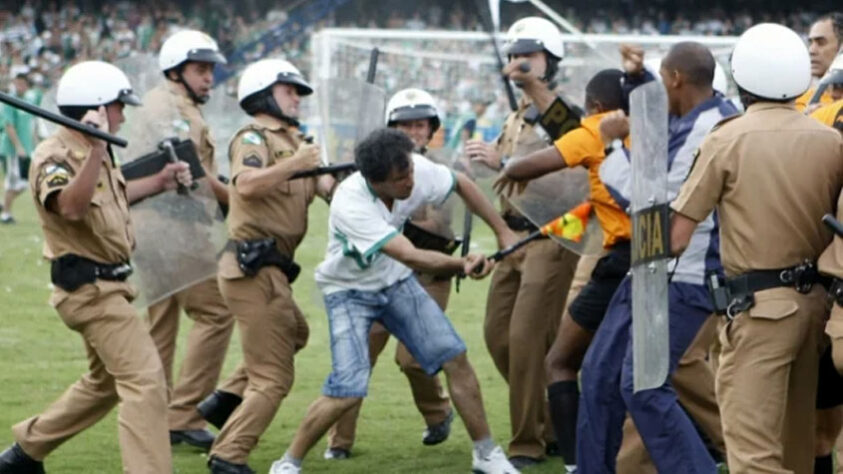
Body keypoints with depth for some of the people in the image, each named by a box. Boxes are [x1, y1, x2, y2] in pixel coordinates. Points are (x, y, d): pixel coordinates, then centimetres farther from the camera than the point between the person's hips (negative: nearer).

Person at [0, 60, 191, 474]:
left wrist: (158, 182, 21)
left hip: (102, 284, 11)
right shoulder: (55, 156, -19)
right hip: (89, 286, -11)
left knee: (106, 381, 23)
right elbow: (71, 206, -39)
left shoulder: (90, 152, 11)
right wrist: (97, 150, -50)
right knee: (144, 377, -17)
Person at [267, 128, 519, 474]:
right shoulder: (350, 205, -37)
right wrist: (463, 264, -57)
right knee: (348, 391, -17)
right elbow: (412, 257, -44)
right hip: (349, 290, -5)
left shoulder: (415, 170, -22)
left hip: (396, 281, 5)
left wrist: (502, 233, 1)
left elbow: (462, 185, 0)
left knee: (455, 358, -4)